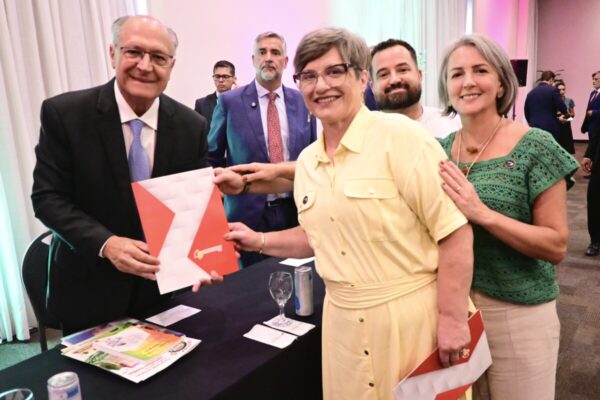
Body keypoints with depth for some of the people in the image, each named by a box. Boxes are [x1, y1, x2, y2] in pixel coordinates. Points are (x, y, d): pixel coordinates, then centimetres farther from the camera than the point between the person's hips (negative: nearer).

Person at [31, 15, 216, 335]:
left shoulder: (191, 126, -6)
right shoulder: (64, 113, -13)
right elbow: (48, 197, -12)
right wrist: (105, 244, -28)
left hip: (165, 286, 3)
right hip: (89, 290, -2)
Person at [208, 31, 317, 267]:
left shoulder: (303, 101, 4)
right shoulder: (230, 102, -3)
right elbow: (213, 157, 5)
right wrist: (228, 187, -3)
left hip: (296, 210, 3)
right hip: (248, 212, -2)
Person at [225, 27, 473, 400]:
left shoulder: (400, 136, -16)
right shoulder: (306, 160, 4)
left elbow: (455, 232, -16)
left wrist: (452, 319, -16)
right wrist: (260, 241, 6)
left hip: (411, 314, -5)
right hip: (343, 318, 6)